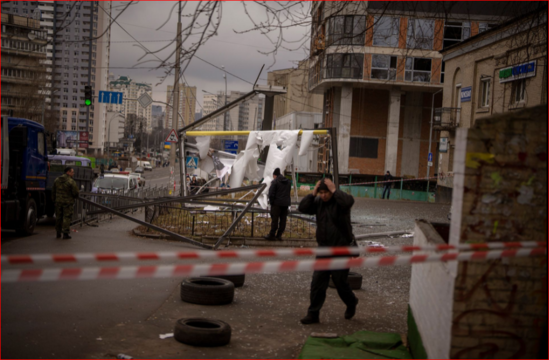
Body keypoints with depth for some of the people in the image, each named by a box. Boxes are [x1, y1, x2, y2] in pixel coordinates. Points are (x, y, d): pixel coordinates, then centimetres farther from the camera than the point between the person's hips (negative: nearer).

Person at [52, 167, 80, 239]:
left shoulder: (57, 180, 6)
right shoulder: (71, 182, -14)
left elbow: (53, 192, 11)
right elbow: (75, 193, -13)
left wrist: (54, 200, 20)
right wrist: (75, 196, 10)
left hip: (58, 201, 5)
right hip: (68, 202, -5)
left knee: (58, 217, 13)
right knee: (67, 217, 0)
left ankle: (58, 233, 20)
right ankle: (65, 233, 0)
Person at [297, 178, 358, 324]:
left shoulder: (339, 201, -10)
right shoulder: (318, 202, 5)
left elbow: (348, 201, -33)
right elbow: (302, 208, -5)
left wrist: (334, 191, -23)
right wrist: (313, 193, -10)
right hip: (323, 248, 5)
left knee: (340, 282, 4)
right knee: (317, 282, 1)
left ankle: (351, 303, 33)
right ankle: (313, 314, 7)